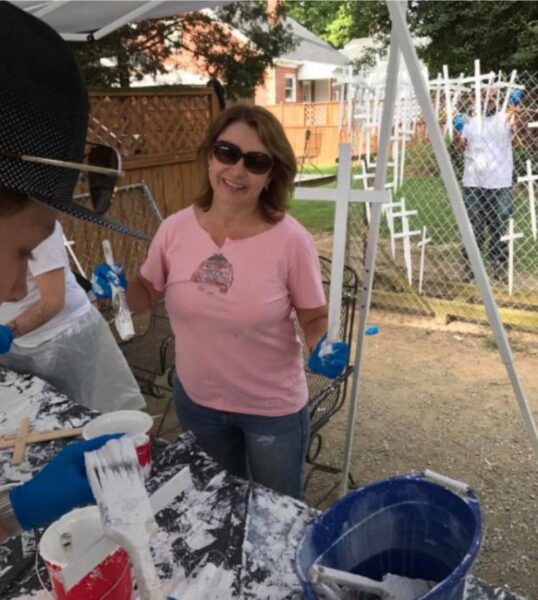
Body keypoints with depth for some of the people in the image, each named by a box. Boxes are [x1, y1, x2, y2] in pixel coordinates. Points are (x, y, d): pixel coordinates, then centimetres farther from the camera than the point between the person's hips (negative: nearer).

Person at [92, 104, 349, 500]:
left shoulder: (291, 241, -22)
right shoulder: (176, 230, -12)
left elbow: (315, 317, -9)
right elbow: (148, 293, 4)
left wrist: (323, 348, -30)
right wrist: (117, 290, -17)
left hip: (273, 408, -3)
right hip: (196, 400, 4)